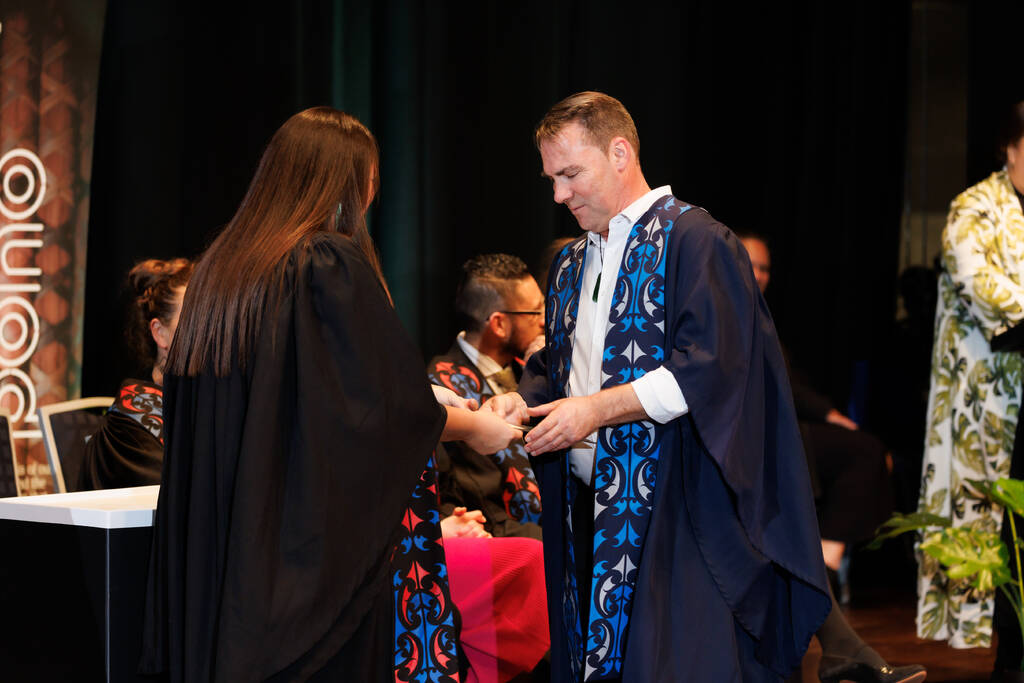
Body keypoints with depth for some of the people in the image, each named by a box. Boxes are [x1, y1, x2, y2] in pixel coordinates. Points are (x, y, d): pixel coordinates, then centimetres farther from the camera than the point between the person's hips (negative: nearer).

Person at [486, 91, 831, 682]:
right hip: (589, 514, 7)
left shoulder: (694, 240, -7)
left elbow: (708, 367, -17)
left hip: (676, 516, -7)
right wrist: (524, 401, 1)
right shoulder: (571, 266, 18)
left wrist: (598, 410, -18)